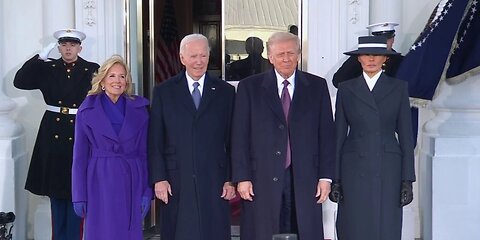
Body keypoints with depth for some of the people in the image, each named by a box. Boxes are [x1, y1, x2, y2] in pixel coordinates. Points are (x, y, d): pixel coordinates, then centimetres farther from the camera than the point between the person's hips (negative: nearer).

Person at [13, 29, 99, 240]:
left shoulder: (92, 70, 0)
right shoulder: (47, 68, 6)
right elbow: (19, 82, -4)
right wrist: (41, 57, -7)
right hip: (53, 133, 2)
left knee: (76, 190, 4)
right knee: (56, 189, 11)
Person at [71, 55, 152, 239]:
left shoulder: (140, 108, 5)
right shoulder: (87, 110, 2)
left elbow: (144, 152, 5)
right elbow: (80, 155, 2)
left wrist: (147, 191, -1)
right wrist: (79, 195, -2)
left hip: (131, 182, 1)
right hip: (100, 183, -1)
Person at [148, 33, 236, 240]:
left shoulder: (225, 92, 7)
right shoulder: (163, 92, 6)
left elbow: (232, 141, 6)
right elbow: (155, 142, 3)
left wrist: (231, 180, 1)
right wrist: (158, 178, -4)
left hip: (214, 182, 1)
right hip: (175, 183, 0)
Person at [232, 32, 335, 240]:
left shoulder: (317, 86, 9)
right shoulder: (249, 87, 5)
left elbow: (326, 134, 7)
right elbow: (240, 136, 2)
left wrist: (326, 176, 2)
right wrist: (242, 177, -4)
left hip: (305, 180, 1)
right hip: (262, 180, -1)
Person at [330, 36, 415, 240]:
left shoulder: (399, 88, 6)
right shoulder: (346, 89, 6)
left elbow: (405, 135, 4)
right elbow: (339, 134, 7)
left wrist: (407, 179, -1)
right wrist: (335, 179, 1)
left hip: (388, 170, 0)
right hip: (354, 169, 0)